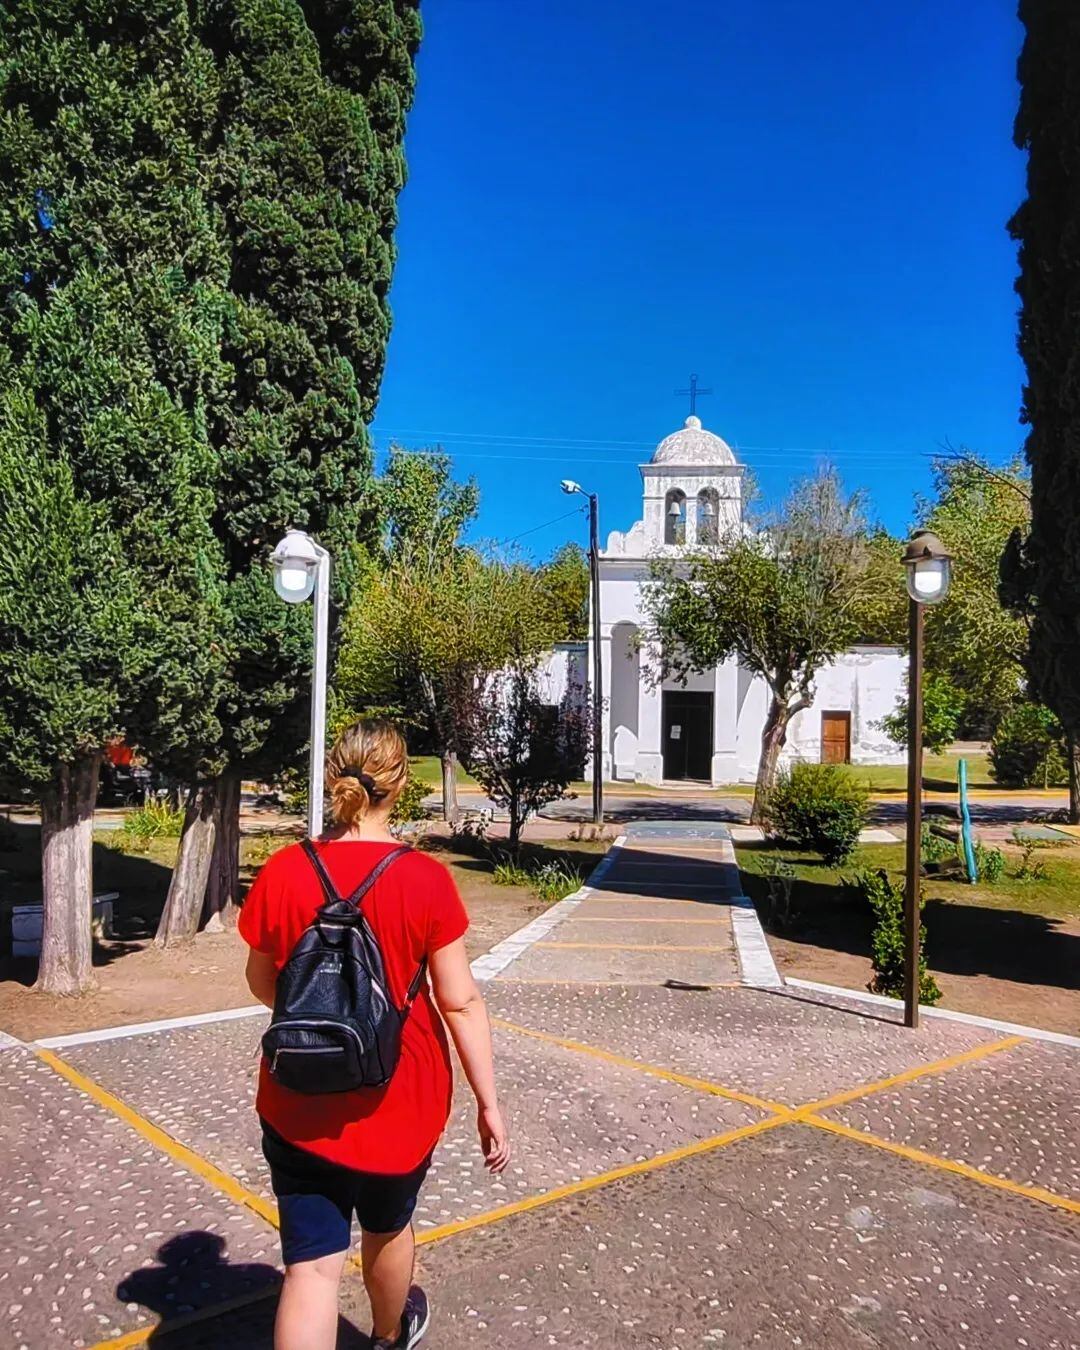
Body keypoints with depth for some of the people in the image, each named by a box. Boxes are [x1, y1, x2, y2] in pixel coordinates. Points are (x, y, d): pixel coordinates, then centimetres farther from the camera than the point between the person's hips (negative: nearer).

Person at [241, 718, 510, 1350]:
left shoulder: (283, 872, -12)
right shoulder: (426, 879, -18)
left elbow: (263, 984, 2)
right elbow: (461, 1001, -15)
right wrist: (489, 1104, -5)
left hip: (300, 1106, 0)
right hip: (399, 1102, 0)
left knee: (313, 1265, 8)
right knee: (388, 1227, 26)